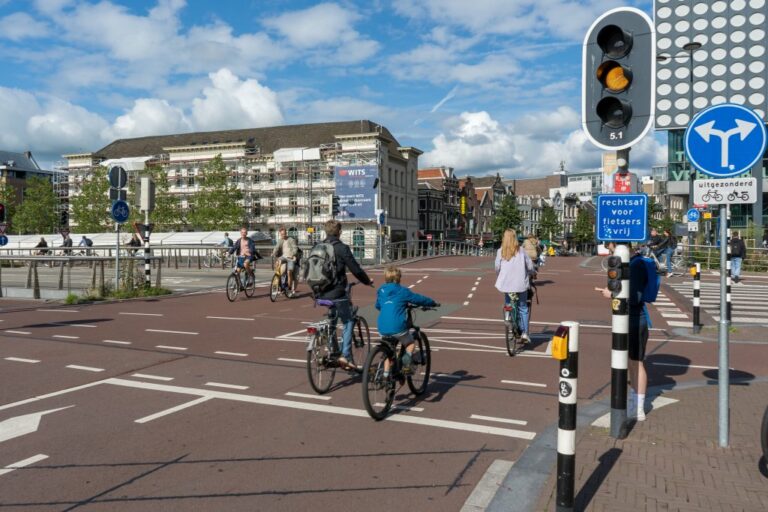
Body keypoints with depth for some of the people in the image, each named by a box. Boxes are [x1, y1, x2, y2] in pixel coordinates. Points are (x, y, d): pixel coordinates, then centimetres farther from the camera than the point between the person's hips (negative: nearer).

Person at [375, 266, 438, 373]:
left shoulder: (381, 291, 13)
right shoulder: (402, 291, -1)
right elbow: (419, 299, 6)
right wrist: (433, 304, 23)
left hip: (382, 328, 5)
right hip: (398, 328, -5)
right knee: (410, 344, 20)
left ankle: (386, 373, 17)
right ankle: (406, 366, 5)